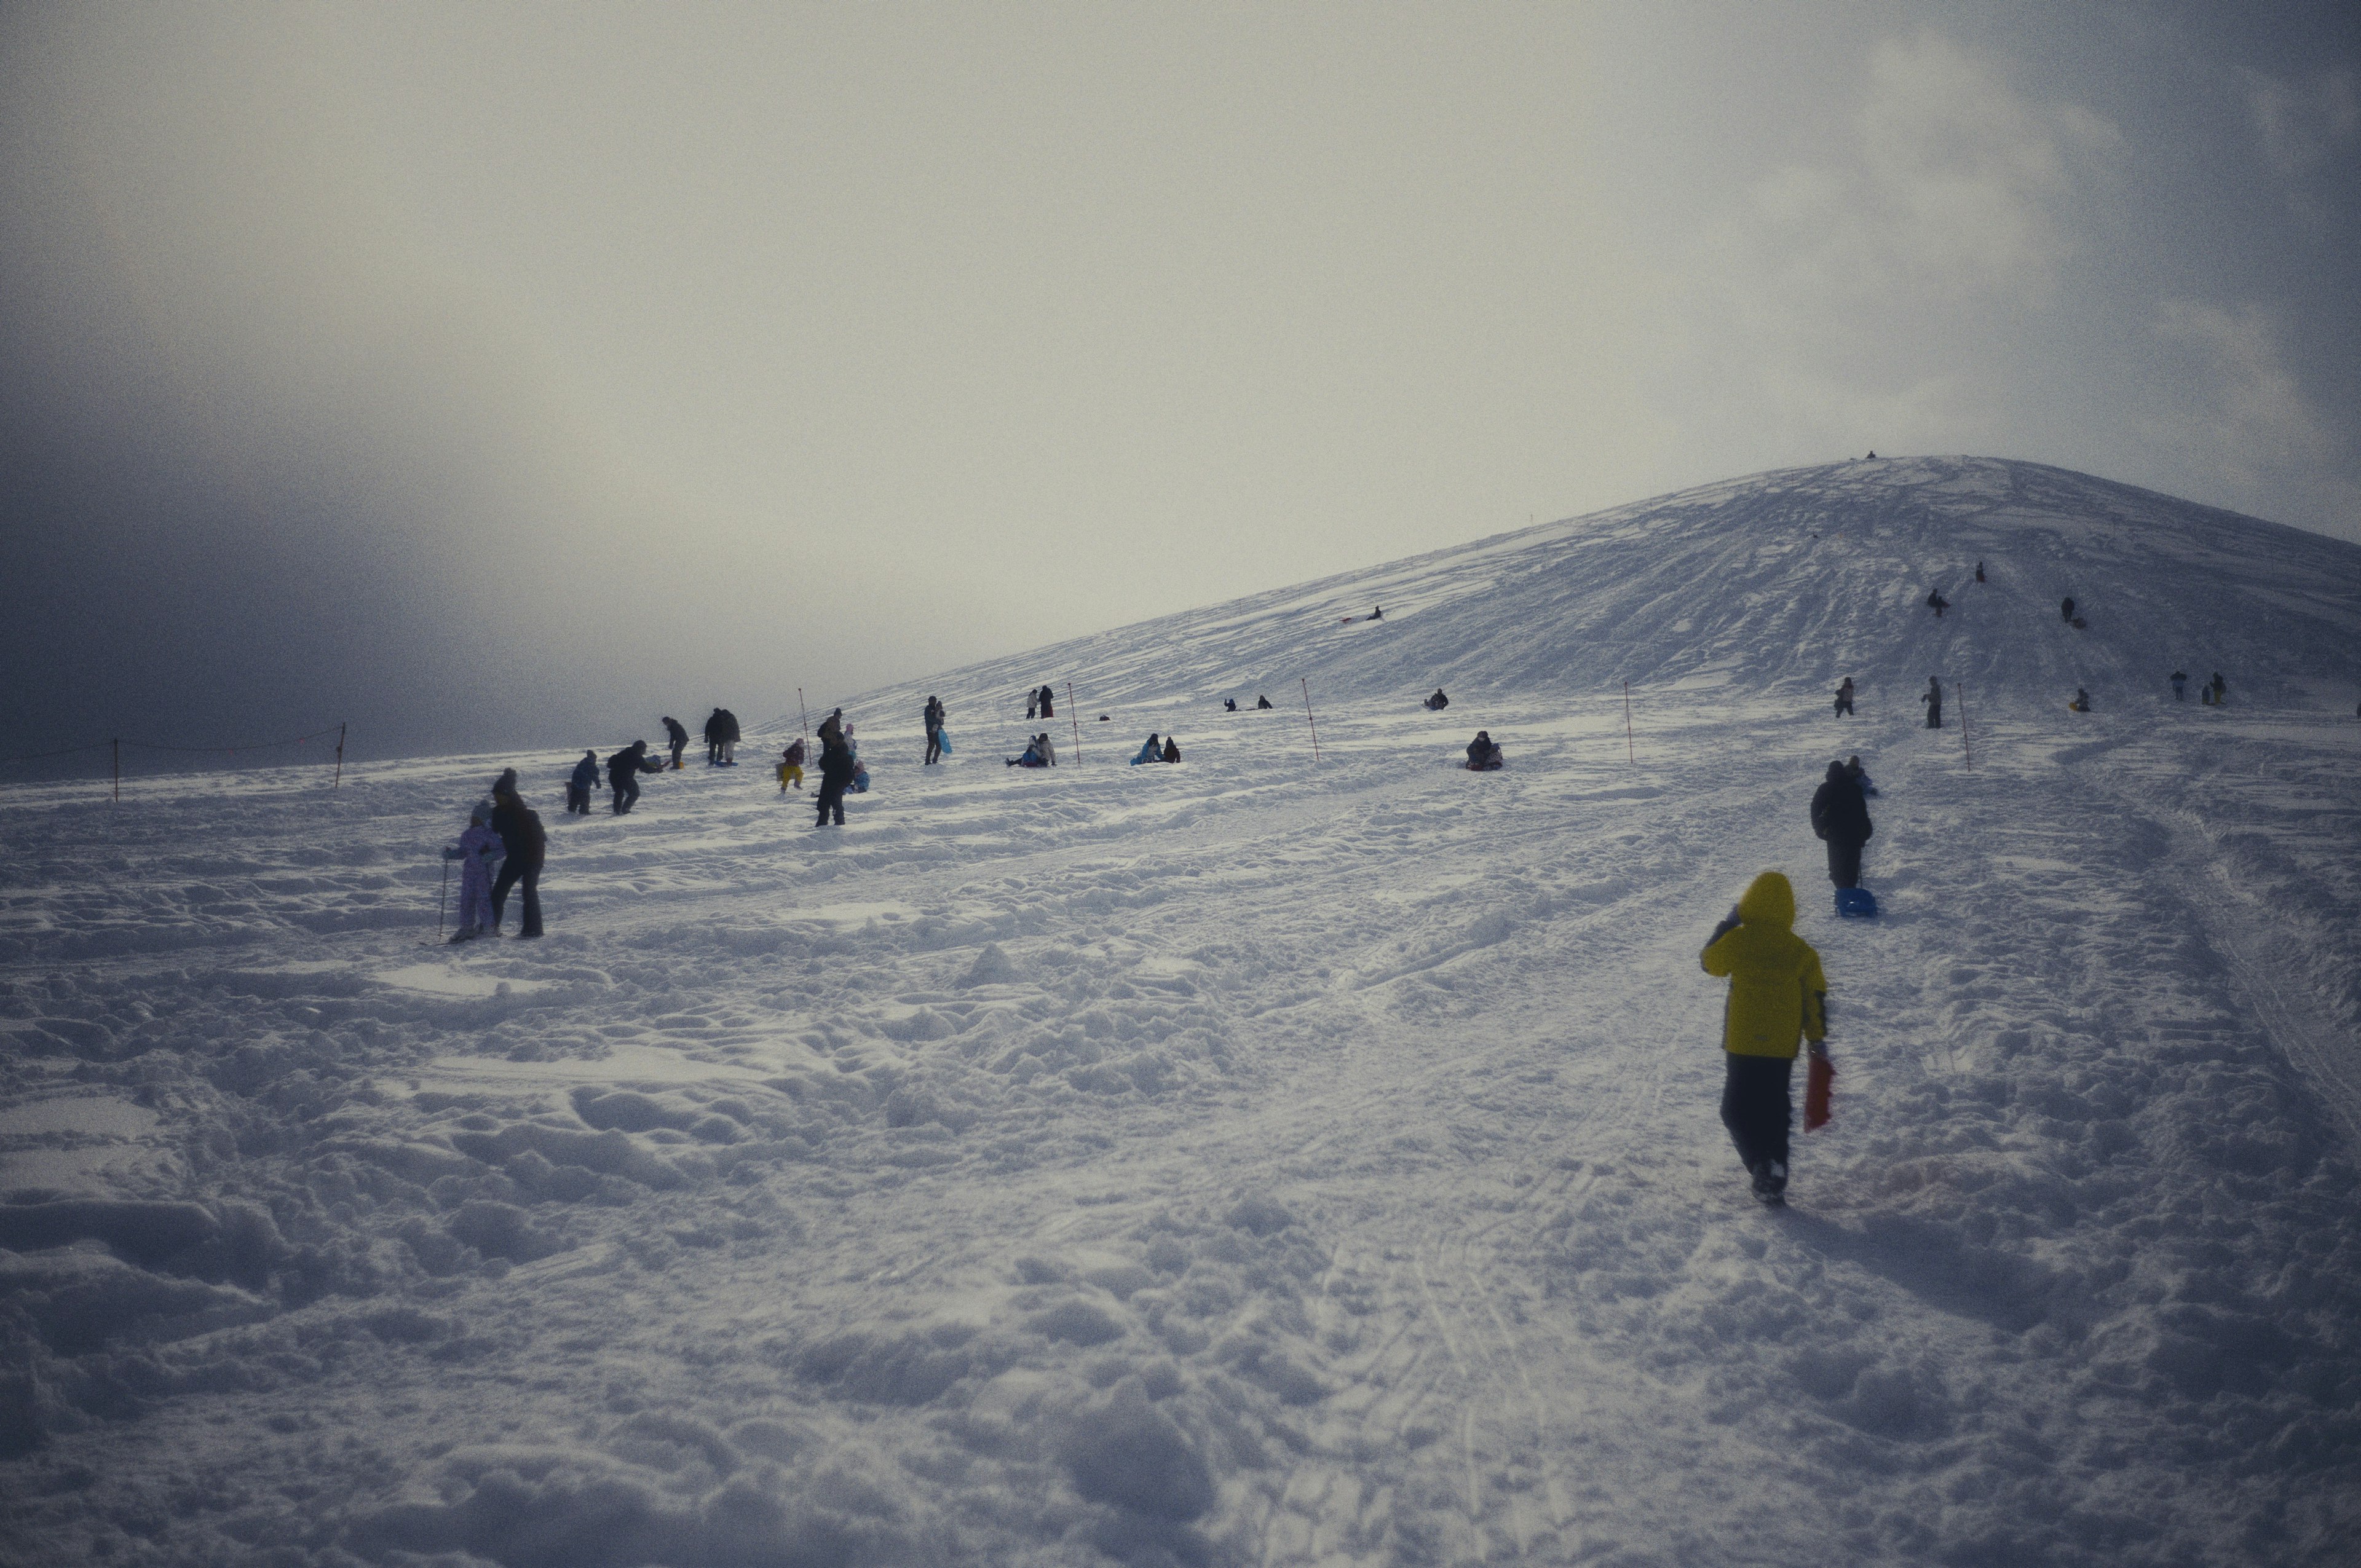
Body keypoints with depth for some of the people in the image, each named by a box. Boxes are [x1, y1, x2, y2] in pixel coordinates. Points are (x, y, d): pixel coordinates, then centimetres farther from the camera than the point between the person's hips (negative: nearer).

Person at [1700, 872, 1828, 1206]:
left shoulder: (1737, 940, -8)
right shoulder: (1802, 952, 0)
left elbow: (1710, 962, 11)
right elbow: (1816, 999, 4)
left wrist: (1727, 924, 20)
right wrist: (1818, 1040, 13)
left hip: (1742, 1044, -3)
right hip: (1783, 1048, 3)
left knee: (1736, 1111, 9)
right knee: (1774, 1112, 15)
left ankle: (1762, 1165, -11)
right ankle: (1774, 1181, 10)